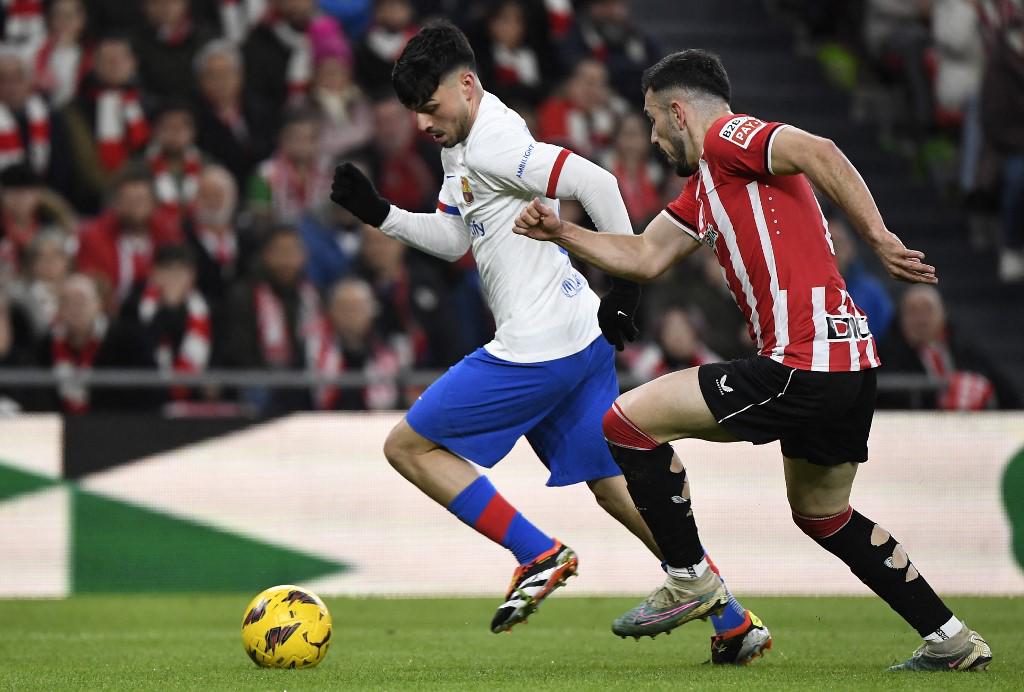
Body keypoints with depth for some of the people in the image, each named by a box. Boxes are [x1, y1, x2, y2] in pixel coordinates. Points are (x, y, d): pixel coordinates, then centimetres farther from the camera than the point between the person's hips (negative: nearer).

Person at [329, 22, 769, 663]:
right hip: (584, 338, 10)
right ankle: (735, 621, 10)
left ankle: (539, 555, -4)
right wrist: (379, 213, 9)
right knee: (615, 485, 12)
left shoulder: (493, 144, -16)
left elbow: (595, 183, -22)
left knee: (408, 446, -1)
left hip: (535, 347, -10)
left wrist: (629, 281, -18)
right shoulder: (462, 144, 16)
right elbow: (452, 239, 22)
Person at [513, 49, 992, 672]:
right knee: (823, 517, 25)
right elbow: (645, 257, 30)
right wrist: (560, 232, 24)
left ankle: (690, 578, 6)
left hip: (803, 365, -10)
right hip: (848, 364, 10)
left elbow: (819, 153, -22)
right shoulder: (704, 187, 24)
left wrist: (878, 237, -27)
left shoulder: (727, 136, -5)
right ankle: (953, 641, 25)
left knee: (628, 420, -2)